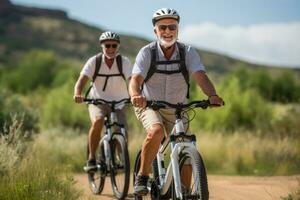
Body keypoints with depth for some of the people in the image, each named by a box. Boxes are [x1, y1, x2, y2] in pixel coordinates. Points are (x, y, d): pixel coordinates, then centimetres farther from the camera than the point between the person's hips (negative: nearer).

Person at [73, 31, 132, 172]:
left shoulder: (124, 62, -12)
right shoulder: (94, 61, -12)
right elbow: (82, 80, -22)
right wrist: (77, 94, -44)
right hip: (98, 102, -1)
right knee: (97, 121, -34)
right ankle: (91, 159, -21)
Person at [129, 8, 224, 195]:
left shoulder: (188, 52, -10)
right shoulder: (147, 52, -13)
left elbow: (200, 76, -26)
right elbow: (135, 79, -27)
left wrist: (212, 95, -47)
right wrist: (136, 95, -51)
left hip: (177, 109, 2)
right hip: (150, 105, -2)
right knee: (156, 132, -33)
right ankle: (142, 178, -16)